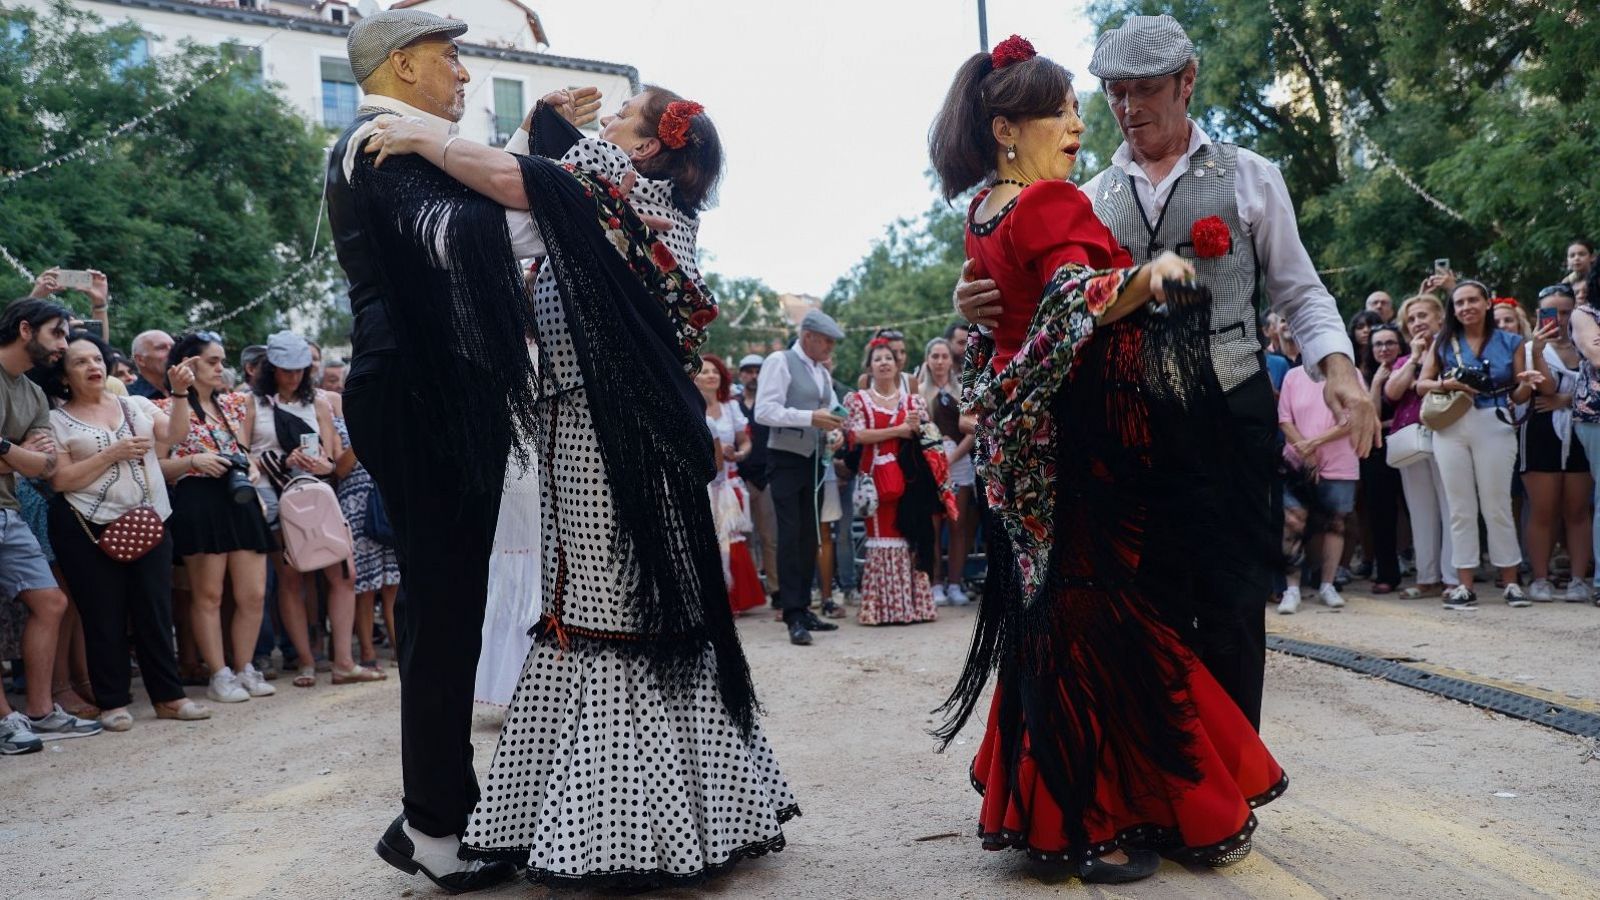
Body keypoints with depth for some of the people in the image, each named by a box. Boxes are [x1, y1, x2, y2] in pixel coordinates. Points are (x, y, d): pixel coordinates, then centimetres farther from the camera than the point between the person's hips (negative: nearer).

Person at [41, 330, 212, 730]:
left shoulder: (135, 404, 11)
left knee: (155, 610, 5)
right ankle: (113, 703, 11)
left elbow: (175, 433, 0)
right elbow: (61, 480, -7)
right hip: (90, 530, -3)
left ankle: (168, 696, 12)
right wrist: (112, 454, -14)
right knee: (104, 615, 2)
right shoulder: (57, 420, 0)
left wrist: (180, 393, -13)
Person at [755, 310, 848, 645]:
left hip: (814, 461, 8)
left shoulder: (823, 372, 15)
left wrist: (835, 423, -2)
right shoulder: (779, 362, -8)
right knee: (790, 536, -10)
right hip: (786, 460, -8)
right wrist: (811, 417, -24)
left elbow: (831, 410, 22)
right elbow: (764, 411, -18)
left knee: (809, 537, 10)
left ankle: (803, 608, 17)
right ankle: (793, 616, -10)